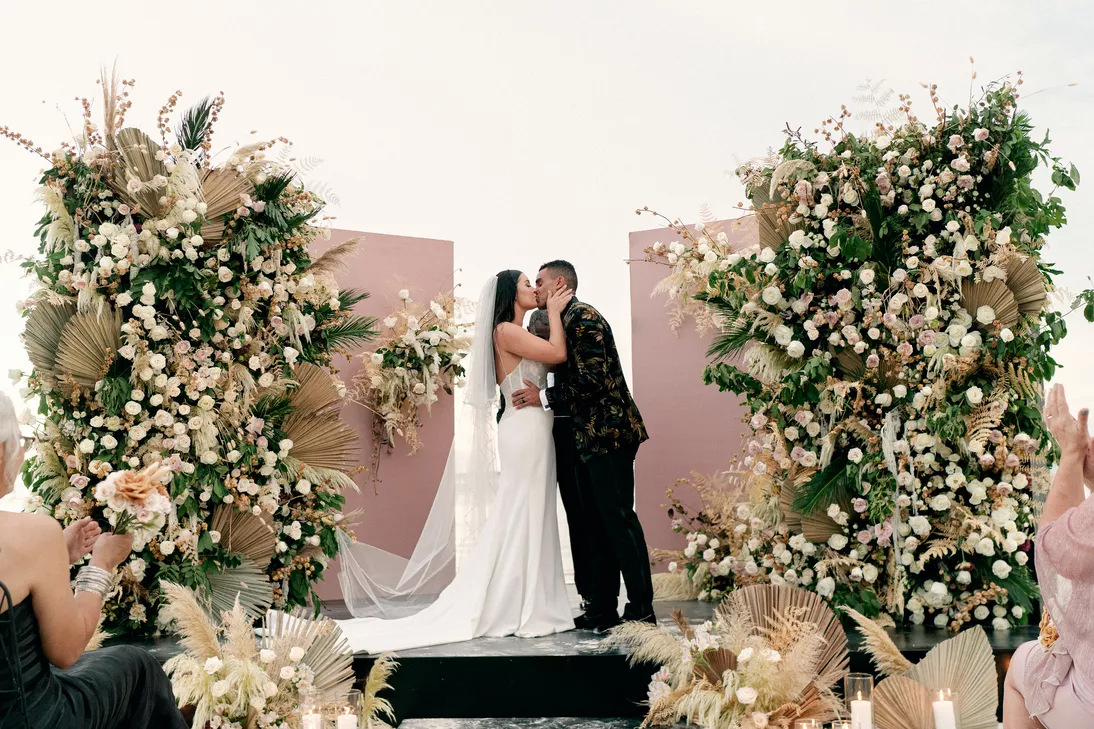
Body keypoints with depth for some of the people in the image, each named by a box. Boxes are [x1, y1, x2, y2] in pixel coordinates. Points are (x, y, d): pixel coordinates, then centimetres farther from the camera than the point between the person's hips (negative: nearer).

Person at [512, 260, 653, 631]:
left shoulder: (583, 317, -11)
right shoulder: (565, 322, 18)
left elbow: (594, 380, -20)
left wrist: (545, 397, -14)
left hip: (608, 433, -10)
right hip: (590, 438, 10)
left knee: (618, 520, -7)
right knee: (594, 525, 11)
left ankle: (641, 610, -1)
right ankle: (602, 608, 17)